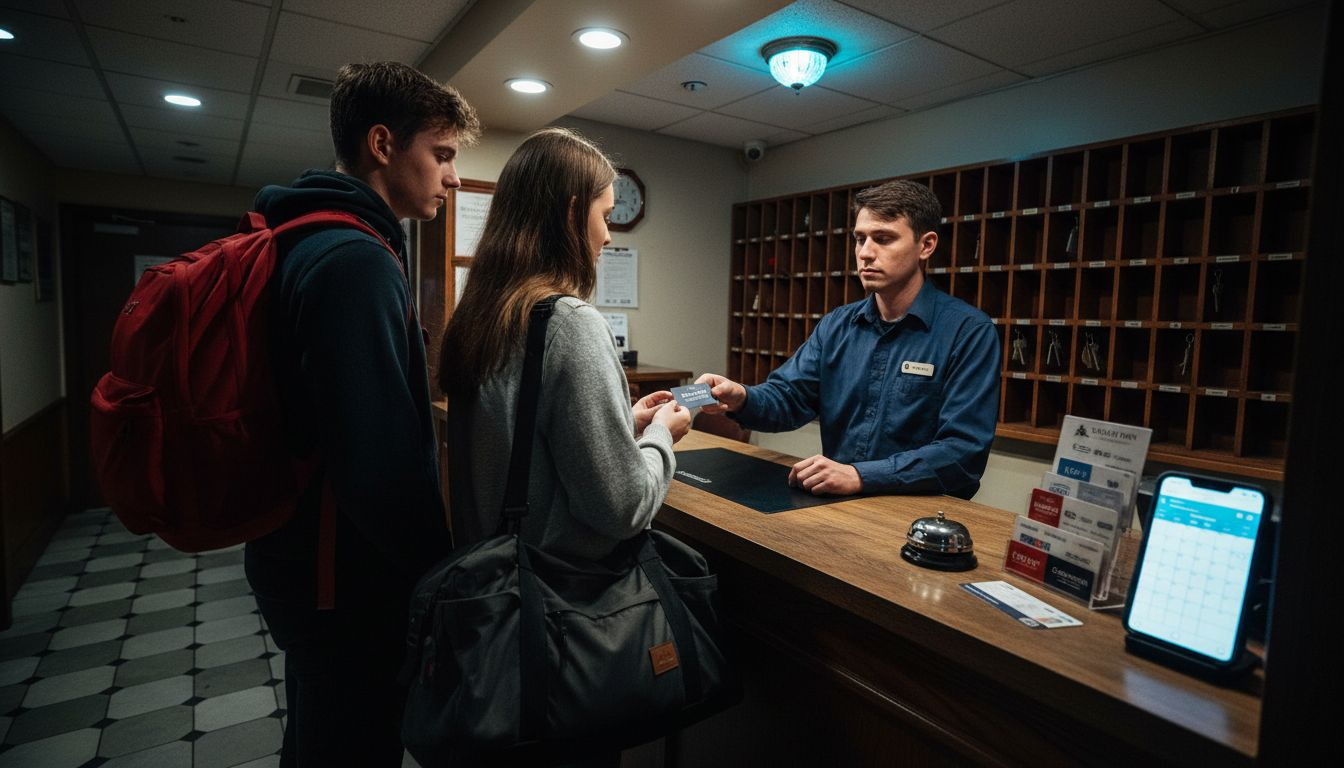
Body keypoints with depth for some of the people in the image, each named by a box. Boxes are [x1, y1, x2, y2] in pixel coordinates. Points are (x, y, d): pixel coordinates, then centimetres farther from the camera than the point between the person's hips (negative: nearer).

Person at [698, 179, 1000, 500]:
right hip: (837, 503, 4)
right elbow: (786, 397, 2)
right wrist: (742, 399, -20)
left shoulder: (970, 332, -9)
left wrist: (860, 475, -27)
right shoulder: (837, 326, 7)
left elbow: (964, 451, -17)